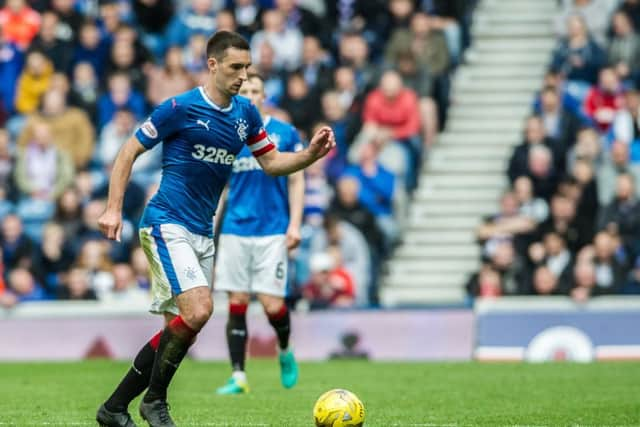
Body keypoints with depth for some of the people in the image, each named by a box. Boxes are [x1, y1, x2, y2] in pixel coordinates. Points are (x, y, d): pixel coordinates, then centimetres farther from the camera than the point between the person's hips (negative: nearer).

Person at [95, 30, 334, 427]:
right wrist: (114, 209, -9)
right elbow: (129, 152, -3)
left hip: (203, 235, 7)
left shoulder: (246, 113, 8)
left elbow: (272, 162, 15)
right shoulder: (180, 108, -10)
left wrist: (312, 154, -4)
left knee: (179, 329, 6)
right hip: (167, 226, -7)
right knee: (199, 309, -23)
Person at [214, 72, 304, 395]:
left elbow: (296, 181, 5)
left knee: (272, 304, -7)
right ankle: (238, 377, 5)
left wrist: (295, 224, -4)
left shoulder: (285, 133, 3)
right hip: (234, 231, 2)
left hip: (272, 231, -2)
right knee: (237, 304, 0)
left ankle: (285, 352, 23)